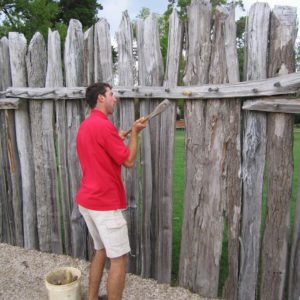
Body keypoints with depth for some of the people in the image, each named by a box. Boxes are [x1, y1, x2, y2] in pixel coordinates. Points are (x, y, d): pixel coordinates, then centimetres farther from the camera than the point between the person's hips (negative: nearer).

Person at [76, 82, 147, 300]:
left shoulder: (85, 126, 12)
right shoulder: (104, 125, -18)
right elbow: (129, 161, -14)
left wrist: (117, 139, 16)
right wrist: (135, 133, -3)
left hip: (87, 200, 10)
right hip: (105, 204, -10)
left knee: (101, 251, 22)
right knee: (119, 259, 3)